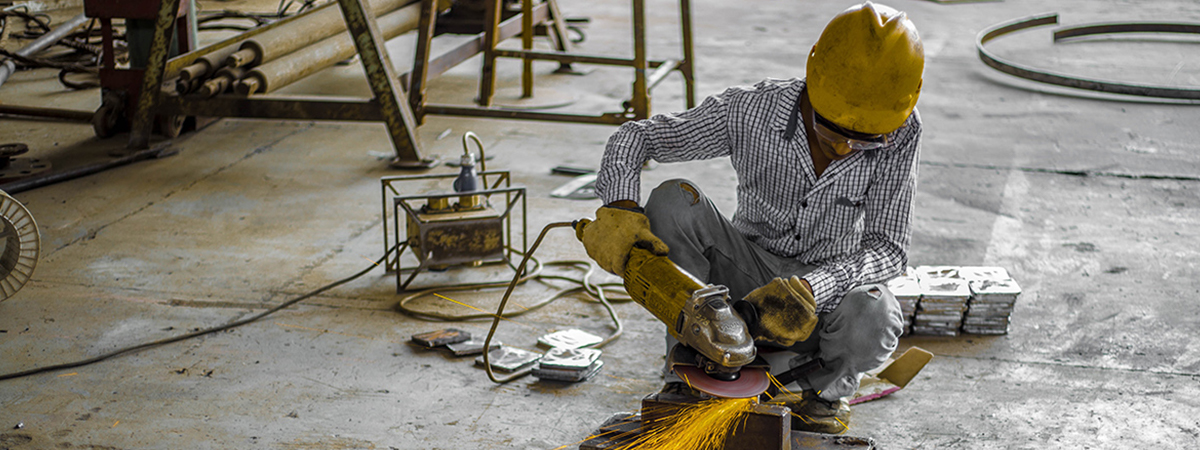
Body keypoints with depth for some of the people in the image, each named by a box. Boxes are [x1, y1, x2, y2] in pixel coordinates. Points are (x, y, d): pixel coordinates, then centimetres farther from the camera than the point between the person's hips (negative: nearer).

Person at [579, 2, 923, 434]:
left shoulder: (898, 131, -20)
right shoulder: (750, 111, -20)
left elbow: (888, 248, -20)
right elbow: (635, 136, -12)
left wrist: (808, 290, -37)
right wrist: (620, 209, -32)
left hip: (833, 283, -1)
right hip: (751, 272, 1)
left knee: (871, 324, -37)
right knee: (674, 200, -26)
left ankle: (822, 383, 2)